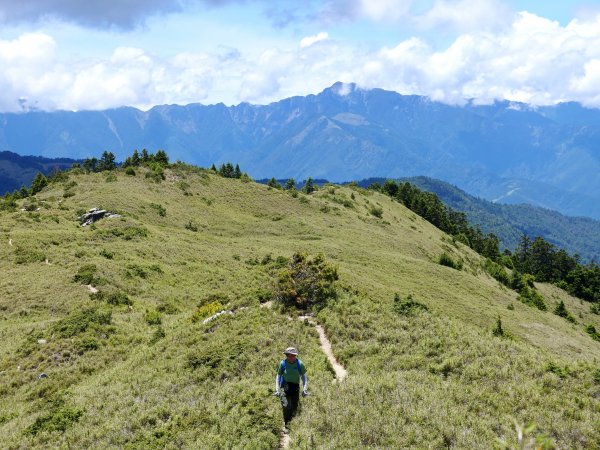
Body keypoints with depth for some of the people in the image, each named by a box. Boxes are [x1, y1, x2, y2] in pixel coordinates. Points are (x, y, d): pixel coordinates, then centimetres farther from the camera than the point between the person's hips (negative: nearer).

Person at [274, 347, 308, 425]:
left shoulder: (299, 363, -3)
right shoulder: (283, 363, -5)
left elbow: (304, 377, 7)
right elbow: (278, 376, 6)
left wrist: (305, 389, 0)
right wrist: (277, 389, 0)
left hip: (295, 387, 2)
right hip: (285, 386, -2)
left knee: (294, 408, 3)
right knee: (286, 406, -19)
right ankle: (286, 424, -9)